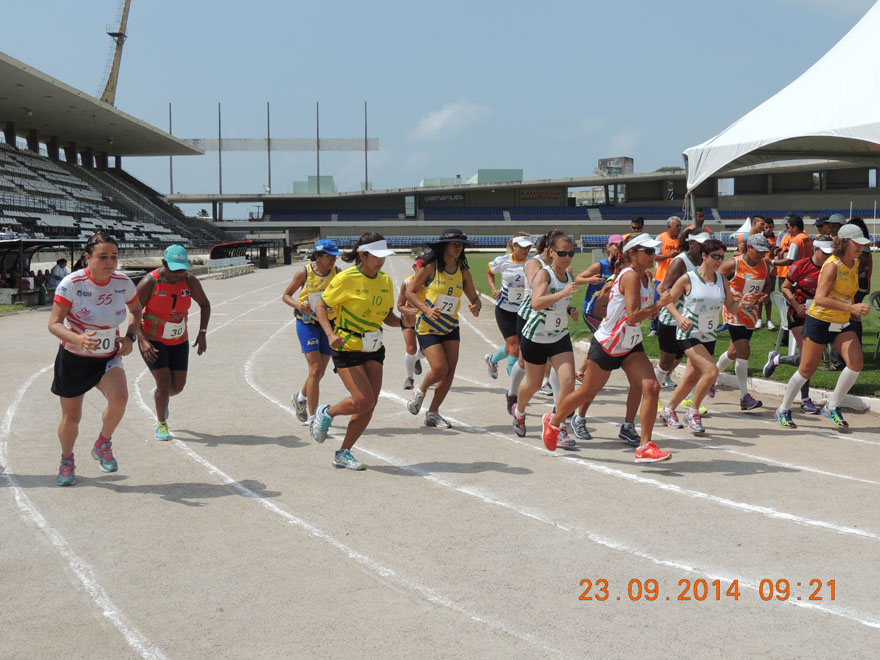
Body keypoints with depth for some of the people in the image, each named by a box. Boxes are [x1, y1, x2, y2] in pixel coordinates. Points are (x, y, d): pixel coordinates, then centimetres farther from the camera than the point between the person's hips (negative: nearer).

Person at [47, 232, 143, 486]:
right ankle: (67, 460, 39)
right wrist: (78, 339, -38)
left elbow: (136, 311, 11)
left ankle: (103, 444, 3)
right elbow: (54, 324, -20)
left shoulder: (123, 282, -10)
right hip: (73, 359, -2)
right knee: (71, 417, 8)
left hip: (108, 358, 2)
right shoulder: (71, 283, -20)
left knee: (119, 398, -27)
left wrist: (130, 336, -6)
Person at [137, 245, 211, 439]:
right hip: (152, 341, -4)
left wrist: (202, 333, -4)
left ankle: (159, 395, 42)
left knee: (178, 386, 5)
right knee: (164, 382, -12)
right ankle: (161, 424, 11)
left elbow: (205, 305, 8)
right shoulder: (149, 282, -19)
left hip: (179, 341, 4)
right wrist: (143, 341, -24)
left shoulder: (190, 282, -9)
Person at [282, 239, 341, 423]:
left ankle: (300, 397, 41)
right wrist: (298, 305, -18)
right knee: (315, 369, -14)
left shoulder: (336, 272, 0)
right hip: (307, 323, -4)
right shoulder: (304, 273, -8)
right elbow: (286, 295, 2)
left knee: (320, 372, 10)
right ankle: (311, 417, -7)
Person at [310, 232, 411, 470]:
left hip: (374, 348, 6)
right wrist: (331, 335, -21)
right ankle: (327, 413, 16)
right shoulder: (346, 279, -14)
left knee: (369, 405, -1)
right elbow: (320, 307, -7)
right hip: (347, 347, -6)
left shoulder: (385, 281, 5)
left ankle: (343, 454, 13)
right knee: (363, 401, -16)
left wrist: (402, 322, -9)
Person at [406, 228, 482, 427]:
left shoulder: (463, 272, 3)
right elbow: (410, 292, -8)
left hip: (451, 327, 5)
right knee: (439, 368, -17)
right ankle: (420, 391, 17)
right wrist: (426, 310, -23)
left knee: (449, 372, -2)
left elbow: (474, 297, 10)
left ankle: (433, 413, 15)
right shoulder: (430, 267, -10)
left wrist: (476, 307, -15)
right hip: (427, 327, -5)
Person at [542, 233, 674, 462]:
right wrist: (659, 305, -24)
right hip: (606, 346, -7)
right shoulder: (630, 276, -22)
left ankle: (644, 447, -10)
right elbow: (633, 317, -29)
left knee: (651, 388, -13)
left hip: (631, 345, 7)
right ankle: (553, 422, 35)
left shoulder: (646, 277, 4)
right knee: (587, 394, 8)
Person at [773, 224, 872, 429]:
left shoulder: (855, 263, 6)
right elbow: (820, 298, -31)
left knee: (857, 362, -13)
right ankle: (783, 410, 19)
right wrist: (851, 308, -36)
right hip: (820, 321, -7)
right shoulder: (832, 265, -19)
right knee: (807, 369, 1)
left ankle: (832, 407, 1)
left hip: (842, 324, 7)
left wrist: (854, 309, 15)